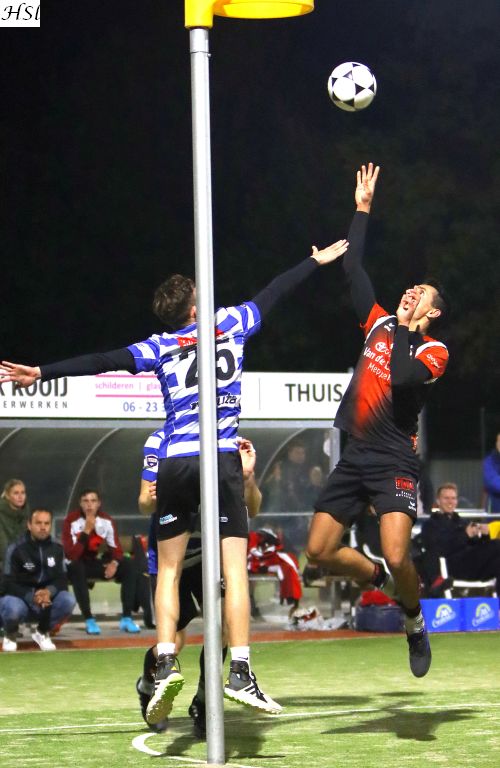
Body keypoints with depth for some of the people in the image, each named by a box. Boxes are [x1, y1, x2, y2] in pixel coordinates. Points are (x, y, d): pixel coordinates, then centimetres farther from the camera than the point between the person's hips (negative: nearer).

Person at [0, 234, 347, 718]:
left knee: (169, 570, 8)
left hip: (174, 463, 1)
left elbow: (105, 361, -3)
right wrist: (317, 261, 39)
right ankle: (240, 673, -11)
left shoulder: (160, 347, 9)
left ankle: (166, 664, -6)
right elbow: (272, 293, 25)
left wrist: (43, 373, -4)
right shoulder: (230, 325, 11)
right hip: (222, 460, -1)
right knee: (234, 568, -2)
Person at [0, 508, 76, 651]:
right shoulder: (16, 549, -13)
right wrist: (32, 597, -31)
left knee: (68, 601, -25)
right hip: (21, 598, -4)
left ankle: (42, 632, 4)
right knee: (12, 608, -38)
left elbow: (62, 579, -2)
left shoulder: (56, 549, -1)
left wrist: (49, 591, -26)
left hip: (47, 601, 4)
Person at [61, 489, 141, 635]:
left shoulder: (107, 521, -5)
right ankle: (89, 620, -35)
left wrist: (114, 563, -19)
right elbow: (70, 555, -27)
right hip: (78, 565, -4)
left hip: (97, 564, 5)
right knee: (76, 568, -39)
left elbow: (116, 549, 4)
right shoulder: (71, 521, -18)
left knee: (128, 564, -17)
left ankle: (126, 618, -19)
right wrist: (86, 531, -33)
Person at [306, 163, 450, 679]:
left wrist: (405, 330, -11)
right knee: (319, 550, 3)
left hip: (394, 461, -6)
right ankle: (381, 580, 30)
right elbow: (353, 268, 17)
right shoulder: (379, 323, 13)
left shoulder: (433, 351, -3)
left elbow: (403, 377, -25)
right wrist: (363, 209, 19)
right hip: (355, 455, 6)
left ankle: (415, 622, 9)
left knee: (396, 555, -20)